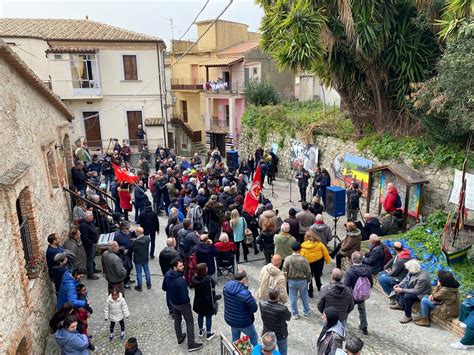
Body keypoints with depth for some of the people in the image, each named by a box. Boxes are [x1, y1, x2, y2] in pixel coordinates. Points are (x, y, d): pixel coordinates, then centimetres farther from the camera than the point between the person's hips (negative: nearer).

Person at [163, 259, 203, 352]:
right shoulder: (181, 281, -38)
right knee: (190, 322, 12)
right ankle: (191, 344, 22)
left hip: (171, 301, 7)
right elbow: (184, 297, -31)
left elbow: (164, 288, 1)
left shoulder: (167, 274, -14)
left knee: (177, 319, 27)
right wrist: (188, 301, -10)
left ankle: (180, 338, 46)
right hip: (182, 304, -7)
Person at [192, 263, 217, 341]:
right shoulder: (209, 280, -30)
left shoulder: (194, 278, -15)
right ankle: (208, 334, 30)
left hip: (198, 301, 5)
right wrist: (214, 303, -7)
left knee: (200, 315, 25)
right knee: (208, 317, 14)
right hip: (207, 302, -5)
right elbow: (212, 293, -19)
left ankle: (201, 331, 44)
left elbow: (194, 287, 0)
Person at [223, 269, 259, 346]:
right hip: (243, 322, -5)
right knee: (254, 337, 24)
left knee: (235, 339, 29)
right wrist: (252, 299, -5)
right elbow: (254, 309, -23)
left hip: (230, 319, 6)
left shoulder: (227, 286, -14)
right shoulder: (245, 293, -35)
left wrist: (244, 286, -8)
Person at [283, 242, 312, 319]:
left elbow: (284, 271, -8)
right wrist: (308, 280, 10)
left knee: (293, 297, 14)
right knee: (304, 297, 20)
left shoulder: (288, 259, -16)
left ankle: (294, 314, 25)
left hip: (291, 281, 0)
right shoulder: (304, 260, -18)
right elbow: (308, 271, -8)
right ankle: (306, 311, 36)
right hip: (302, 281, 0)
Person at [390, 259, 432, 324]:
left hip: (421, 293, -9)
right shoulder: (412, 271, -13)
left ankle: (408, 316, -12)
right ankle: (400, 304, 23)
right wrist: (399, 285, -9)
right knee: (398, 288, 8)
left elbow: (416, 291, -32)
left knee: (407, 296, -31)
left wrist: (402, 290, -29)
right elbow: (406, 278, 5)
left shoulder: (422, 278, -37)